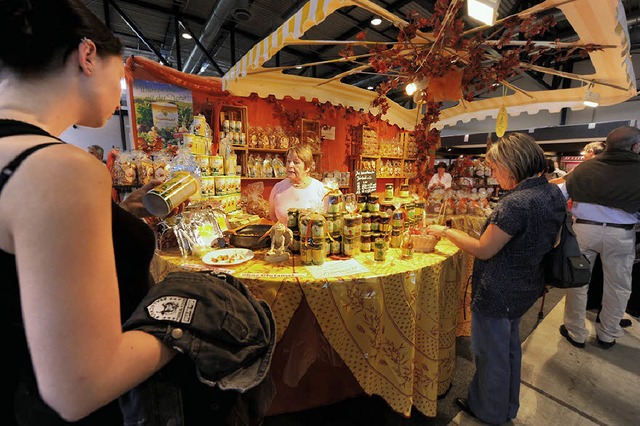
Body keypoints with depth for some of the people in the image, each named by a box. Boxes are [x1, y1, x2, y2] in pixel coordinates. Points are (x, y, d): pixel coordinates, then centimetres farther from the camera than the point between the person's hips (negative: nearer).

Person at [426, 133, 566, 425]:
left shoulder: (516, 204, -30)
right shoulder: (553, 193, -1)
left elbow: (484, 250, -23)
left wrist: (446, 231, -13)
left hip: (497, 295, -9)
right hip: (524, 288, 10)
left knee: (491, 354, 13)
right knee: (509, 346, 28)